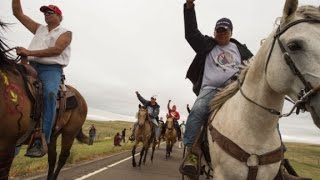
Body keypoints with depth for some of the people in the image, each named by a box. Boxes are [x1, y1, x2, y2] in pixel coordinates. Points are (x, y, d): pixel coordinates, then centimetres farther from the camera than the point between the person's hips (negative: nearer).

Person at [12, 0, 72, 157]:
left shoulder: (65, 33, 8)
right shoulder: (39, 28, 26)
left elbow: (56, 49, -9)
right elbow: (18, 13, 26)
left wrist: (29, 52, -14)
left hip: (52, 69, -5)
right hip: (31, 66, 6)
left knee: (49, 93, -35)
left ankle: (41, 142, -37)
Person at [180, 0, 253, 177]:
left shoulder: (241, 49, 26)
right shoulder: (207, 45, 20)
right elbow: (191, 33, 11)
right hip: (210, 89, -2)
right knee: (198, 111, -29)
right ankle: (192, 152, -29)